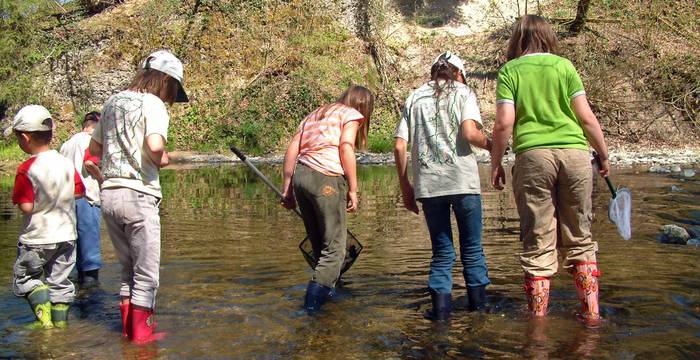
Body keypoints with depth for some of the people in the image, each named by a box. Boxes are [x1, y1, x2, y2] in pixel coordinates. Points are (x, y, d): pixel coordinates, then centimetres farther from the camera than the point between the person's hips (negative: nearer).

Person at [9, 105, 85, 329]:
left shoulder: (27, 169, -18)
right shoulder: (66, 163, -3)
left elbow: (26, 207, -20)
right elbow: (79, 192, 6)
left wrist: (20, 198, 0)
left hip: (37, 237, -5)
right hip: (67, 235, 5)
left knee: (26, 276, 15)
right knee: (60, 281, 15)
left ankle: (44, 319, 2)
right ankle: (61, 323, 22)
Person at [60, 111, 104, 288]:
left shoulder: (68, 142, 20)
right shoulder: (91, 140, -4)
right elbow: (89, 163, -19)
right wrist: (102, 178, -4)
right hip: (86, 195, -7)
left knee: (76, 235, 13)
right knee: (89, 235, -3)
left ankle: (81, 273, 18)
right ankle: (91, 273, -2)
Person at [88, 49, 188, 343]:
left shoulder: (112, 102, 14)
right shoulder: (153, 104, -8)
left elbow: (94, 148, 21)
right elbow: (154, 145, -25)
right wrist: (161, 160, -6)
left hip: (109, 194, 7)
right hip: (138, 195, -7)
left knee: (128, 268, 20)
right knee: (146, 272, 6)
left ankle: (128, 328, 28)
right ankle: (141, 333, 13)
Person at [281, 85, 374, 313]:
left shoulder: (315, 115, 28)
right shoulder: (352, 114, 10)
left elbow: (292, 150, 18)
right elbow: (345, 147, -7)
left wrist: (287, 188, 18)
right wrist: (353, 189, -6)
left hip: (300, 175, 7)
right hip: (326, 179, -7)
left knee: (320, 246, 16)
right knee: (334, 249, -2)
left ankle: (328, 291, 24)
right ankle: (311, 307, -11)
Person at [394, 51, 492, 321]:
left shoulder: (414, 98, 16)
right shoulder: (463, 92, 8)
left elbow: (399, 147, 7)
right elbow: (470, 133, -10)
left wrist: (405, 187, 13)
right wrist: (492, 145, 9)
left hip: (427, 184, 3)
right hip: (462, 181, -2)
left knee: (442, 250, 12)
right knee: (472, 247, 10)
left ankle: (441, 306, 5)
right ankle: (478, 304, 14)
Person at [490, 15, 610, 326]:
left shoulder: (509, 70, 7)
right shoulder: (564, 65, 10)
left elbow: (504, 123, -3)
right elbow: (587, 117, 5)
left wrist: (496, 163, 7)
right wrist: (603, 155, 16)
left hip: (532, 156, -1)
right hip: (574, 152, 2)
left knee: (538, 243, 4)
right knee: (579, 238, 13)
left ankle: (538, 318, 9)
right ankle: (591, 312, 15)